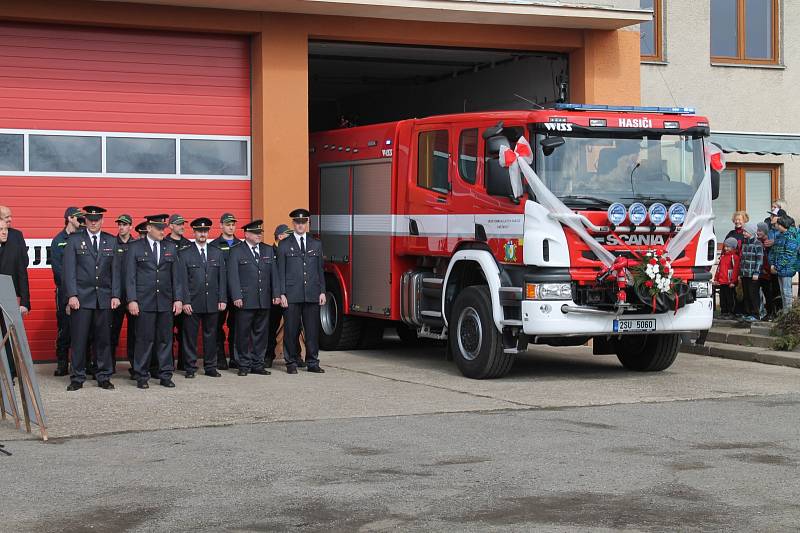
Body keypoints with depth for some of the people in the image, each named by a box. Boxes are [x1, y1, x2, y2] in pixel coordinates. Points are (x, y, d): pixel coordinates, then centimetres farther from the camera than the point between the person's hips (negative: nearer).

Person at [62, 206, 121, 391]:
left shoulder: (111, 241, 10)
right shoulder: (74, 240, 4)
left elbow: (115, 270, 8)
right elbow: (69, 270, -1)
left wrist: (115, 295, 1)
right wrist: (72, 295, -9)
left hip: (104, 297, 2)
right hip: (81, 297, -2)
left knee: (103, 339, 5)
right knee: (79, 339, -1)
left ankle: (104, 377, 13)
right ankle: (77, 378, 6)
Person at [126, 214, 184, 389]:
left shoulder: (171, 247, 11)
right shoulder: (135, 247, 2)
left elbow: (176, 275, 10)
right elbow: (130, 276, -1)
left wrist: (178, 299, 3)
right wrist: (132, 300, -9)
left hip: (165, 302, 3)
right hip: (144, 302, -3)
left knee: (165, 339, 5)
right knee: (144, 339, -2)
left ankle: (165, 375, 12)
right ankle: (142, 376, 6)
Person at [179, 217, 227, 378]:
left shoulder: (217, 253, 12)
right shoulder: (184, 254, 3)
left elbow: (222, 278, 10)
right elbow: (183, 280, -2)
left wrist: (222, 299, 2)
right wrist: (185, 301, -10)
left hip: (212, 303, 3)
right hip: (192, 303, -3)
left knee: (211, 336, 7)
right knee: (190, 336, 1)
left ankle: (210, 367, 15)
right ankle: (190, 368, 8)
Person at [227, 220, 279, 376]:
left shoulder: (268, 250, 14)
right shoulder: (236, 251, 1)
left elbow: (274, 274, 14)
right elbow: (233, 276, -5)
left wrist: (275, 294, 6)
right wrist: (236, 297, -13)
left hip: (264, 301, 4)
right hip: (245, 301, -4)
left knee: (261, 333, 7)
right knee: (243, 334, 0)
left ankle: (258, 364, 14)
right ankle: (244, 365, 7)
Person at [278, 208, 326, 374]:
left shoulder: (316, 244, 13)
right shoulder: (284, 245, 5)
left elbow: (320, 270, 13)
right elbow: (280, 272, 2)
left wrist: (322, 292, 6)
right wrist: (282, 294, -6)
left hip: (312, 295, 2)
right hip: (292, 295, -2)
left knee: (312, 330, 3)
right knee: (291, 331, 0)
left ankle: (312, 363, 10)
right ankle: (291, 363, 9)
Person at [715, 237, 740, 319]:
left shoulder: (734, 257, -8)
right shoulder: (723, 256, 16)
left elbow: (735, 269, -12)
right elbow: (719, 268, 20)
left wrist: (733, 281, -15)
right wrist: (716, 279, 16)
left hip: (729, 282, -7)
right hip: (721, 282, 7)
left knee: (729, 298, -2)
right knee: (722, 297, 10)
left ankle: (730, 313, 4)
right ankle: (723, 312, 17)